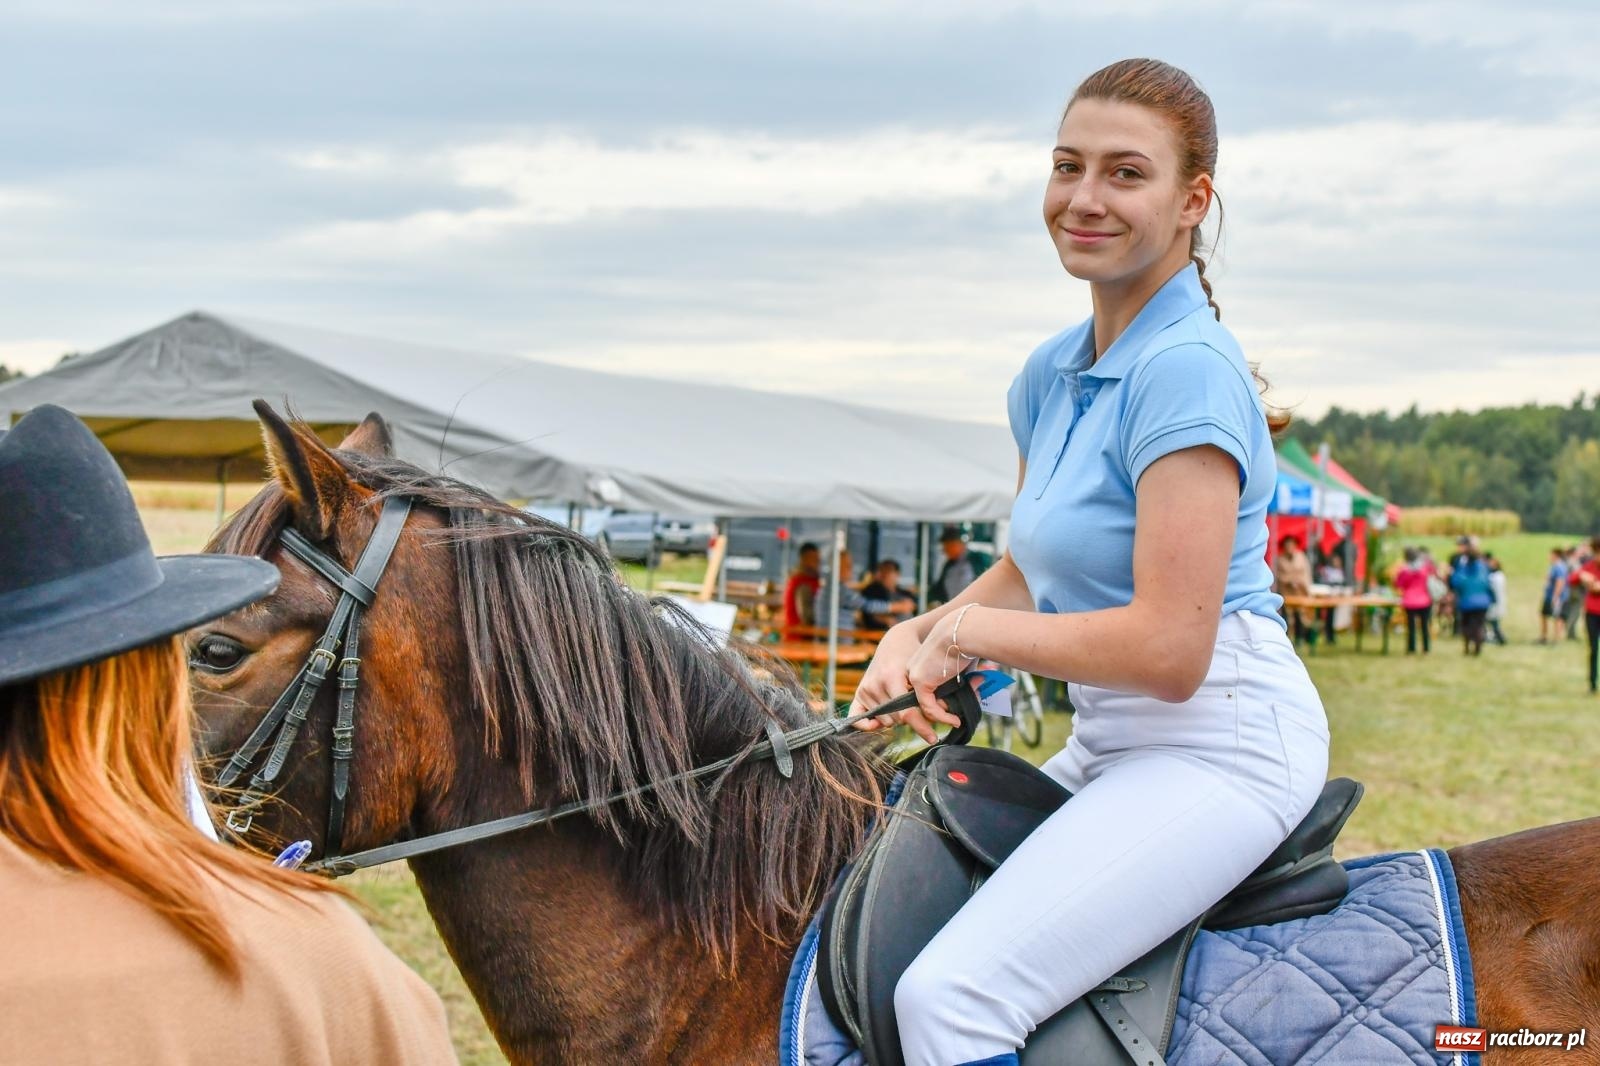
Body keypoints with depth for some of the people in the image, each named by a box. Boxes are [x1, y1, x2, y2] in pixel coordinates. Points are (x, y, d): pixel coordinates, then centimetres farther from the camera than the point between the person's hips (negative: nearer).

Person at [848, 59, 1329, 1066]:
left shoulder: (1187, 371, -18)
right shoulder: (1051, 374, 10)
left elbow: (1169, 649, -23)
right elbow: (1031, 569, 22)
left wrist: (973, 629, -12)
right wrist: (920, 633, 3)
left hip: (1218, 744, -10)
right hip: (1109, 744, 10)